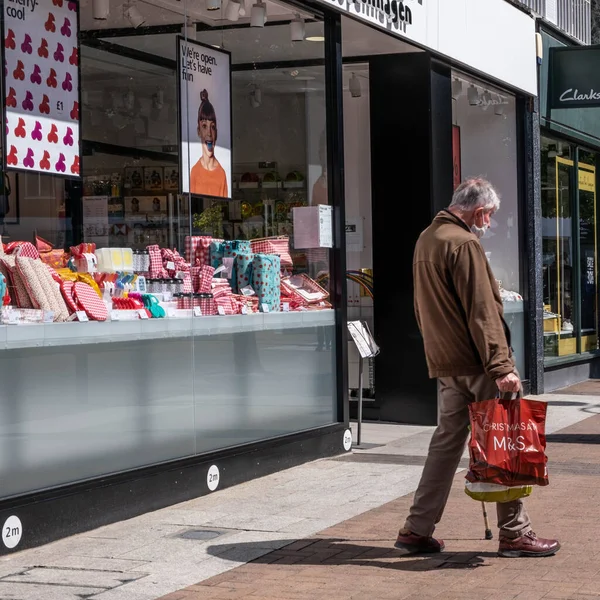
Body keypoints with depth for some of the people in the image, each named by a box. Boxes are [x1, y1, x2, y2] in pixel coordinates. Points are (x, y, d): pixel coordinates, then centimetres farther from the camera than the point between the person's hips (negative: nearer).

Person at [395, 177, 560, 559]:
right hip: (475, 364, -9)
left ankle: (417, 530, 12)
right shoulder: (464, 243, -15)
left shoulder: (427, 239, 15)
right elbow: (482, 311, -21)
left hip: (444, 365, 9)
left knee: (447, 442, 12)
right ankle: (515, 533, 5)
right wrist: (501, 366, -23)